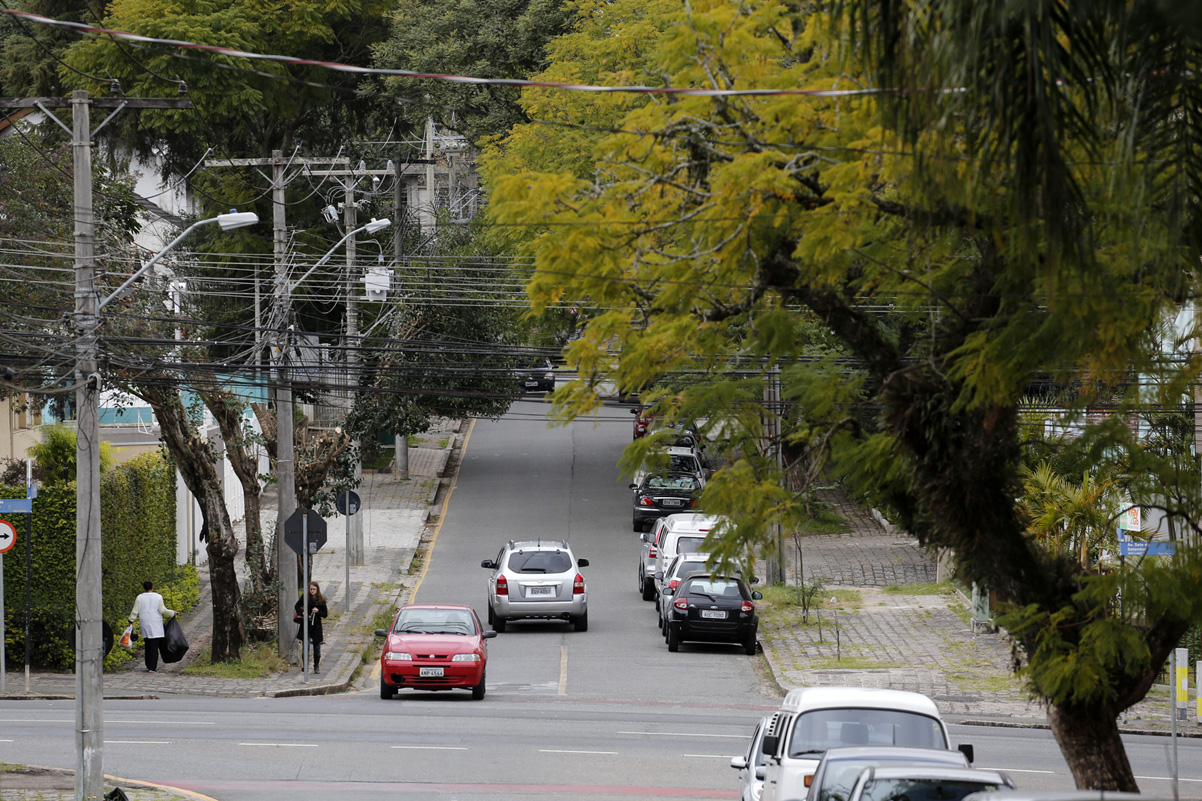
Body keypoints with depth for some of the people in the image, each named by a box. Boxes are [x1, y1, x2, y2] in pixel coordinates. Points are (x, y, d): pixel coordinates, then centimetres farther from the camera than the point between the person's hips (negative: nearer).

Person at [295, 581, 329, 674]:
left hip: (316, 626, 1)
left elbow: (325, 614, 3)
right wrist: (301, 614, -7)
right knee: (305, 645, -8)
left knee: (317, 647, 7)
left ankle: (316, 667, 20)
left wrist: (318, 611, -16)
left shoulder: (321, 600, 0)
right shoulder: (305, 597, -1)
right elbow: (297, 606, 11)